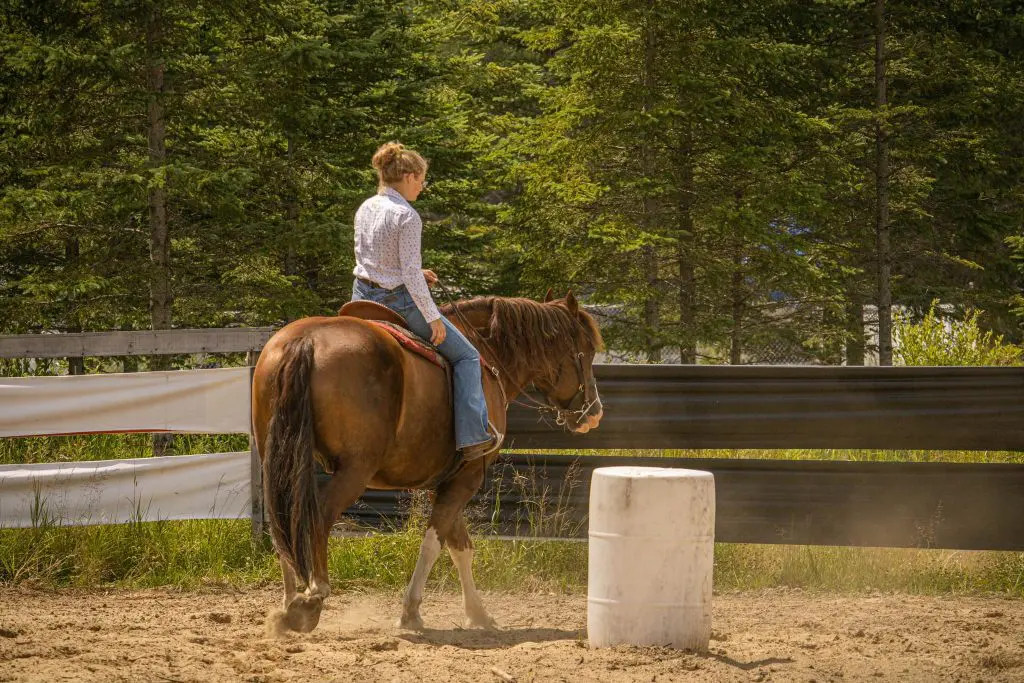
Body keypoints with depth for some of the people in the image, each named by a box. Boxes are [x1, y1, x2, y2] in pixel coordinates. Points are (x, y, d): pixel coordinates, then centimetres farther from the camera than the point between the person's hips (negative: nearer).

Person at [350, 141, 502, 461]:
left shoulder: (365, 209, 4)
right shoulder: (407, 217, -19)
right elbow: (410, 272, -21)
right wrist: (432, 316, -14)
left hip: (362, 297, 7)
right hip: (398, 301, -7)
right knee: (466, 356, 7)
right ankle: (473, 437, 1)